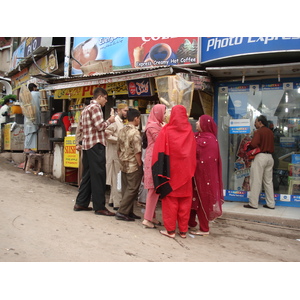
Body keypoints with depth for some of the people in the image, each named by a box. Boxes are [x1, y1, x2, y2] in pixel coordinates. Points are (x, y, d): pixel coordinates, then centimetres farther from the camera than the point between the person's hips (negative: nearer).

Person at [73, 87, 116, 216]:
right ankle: (99, 207, -3)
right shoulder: (95, 107, -9)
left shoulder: (85, 109, 21)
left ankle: (81, 203, 18)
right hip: (96, 145, -10)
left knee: (87, 175, 14)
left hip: (86, 145, 10)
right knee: (99, 175, -6)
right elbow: (100, 126, -16)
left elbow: (81, 128, 20)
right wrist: (109, 120, 0)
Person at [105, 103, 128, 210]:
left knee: (115, 178, 15)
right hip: (115, 153, -10)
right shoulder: (114, 121, -11)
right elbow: (107, 135, -21)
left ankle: (112, 200, 24)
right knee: (117, 178, -7)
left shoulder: (121, 122, 18)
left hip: (119, 154, 10)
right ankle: (117, 203, -3)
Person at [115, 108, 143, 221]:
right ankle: (122, 212, -1)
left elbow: (118, 149, 14)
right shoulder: (135, 132, -15)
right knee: (132, 189, 0)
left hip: (124, 165, 8)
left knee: (126, 189, 13)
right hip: (133, 165, -8)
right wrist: (140, 165, -10)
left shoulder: (122, 131, 9)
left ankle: (129, 212, 20)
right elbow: (137, 152, -19)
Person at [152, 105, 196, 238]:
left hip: (170, 171, -2)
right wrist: (191, 170, 13)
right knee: (185, 201, 9)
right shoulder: (189, 131, 2)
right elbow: (193, 153, 6)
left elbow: (159, 153, -8)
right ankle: (183, 230, 15)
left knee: (170, 200, 6)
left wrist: (161, 172, -3)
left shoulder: (166, 131, -7)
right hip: (185, 171, 3)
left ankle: (170, 230, 10)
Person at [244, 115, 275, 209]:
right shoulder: (270, 132, 15)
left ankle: (253, 203, 0)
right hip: (270, 157, 7)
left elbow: (253, 144, -19)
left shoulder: (258, 131, -8)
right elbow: (271, 145, 18)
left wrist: (247, 145, 0)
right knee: (268, 181, 11)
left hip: (260, 156, -7)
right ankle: (271, 204, 14)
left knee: (256, 181, -3)